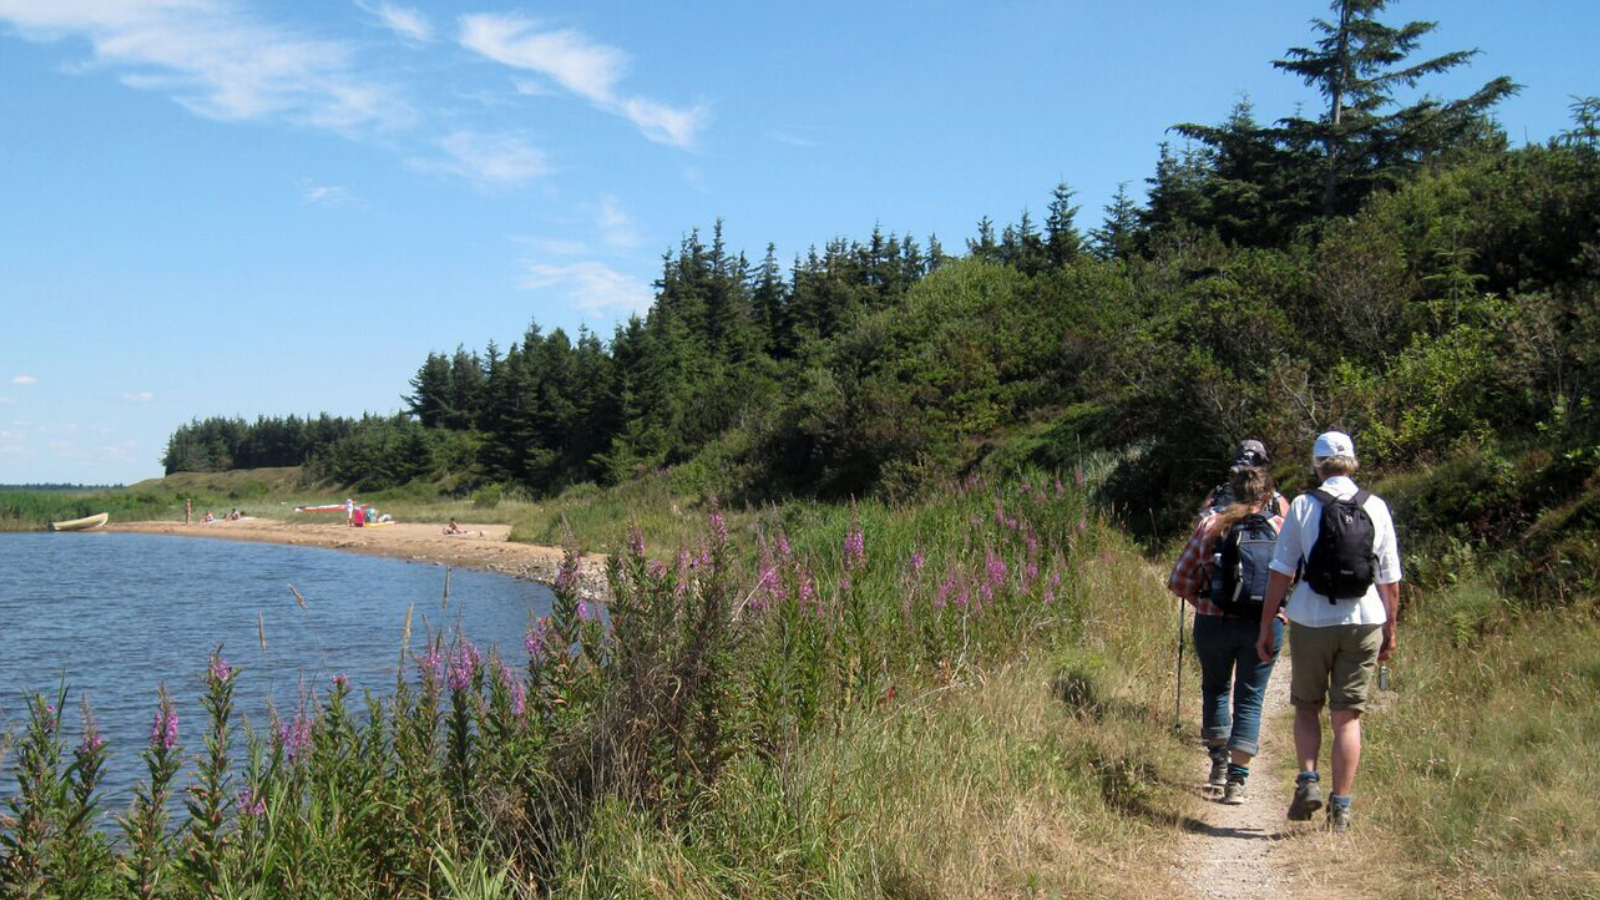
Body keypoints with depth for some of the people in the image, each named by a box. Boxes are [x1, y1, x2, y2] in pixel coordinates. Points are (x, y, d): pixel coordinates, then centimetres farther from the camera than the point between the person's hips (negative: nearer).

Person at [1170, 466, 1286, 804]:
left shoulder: (1211, 525, 1)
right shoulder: (1281, 528, 1)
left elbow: (1179, 580, -1)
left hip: (1214, 622, 0)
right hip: (1266, 625, 0)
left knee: (1215, 688, 23)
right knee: (1250, 698, 8)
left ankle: (1219, 760, 24)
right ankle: (1236, 779, 3)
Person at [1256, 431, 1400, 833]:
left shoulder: (1303, 506, -4)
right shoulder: (1376, 507, 2)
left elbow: (1281, 573, -5)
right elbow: (1390, 579, 5)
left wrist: (1266, 626, 2)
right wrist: (1390, 630, 16)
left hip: (1311, 622, -1)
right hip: (1364, 623, 1)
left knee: (1307, 706, 17)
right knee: (1347, 716, 7)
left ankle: (1308, 781, 0)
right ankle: (1340, 807, 8)